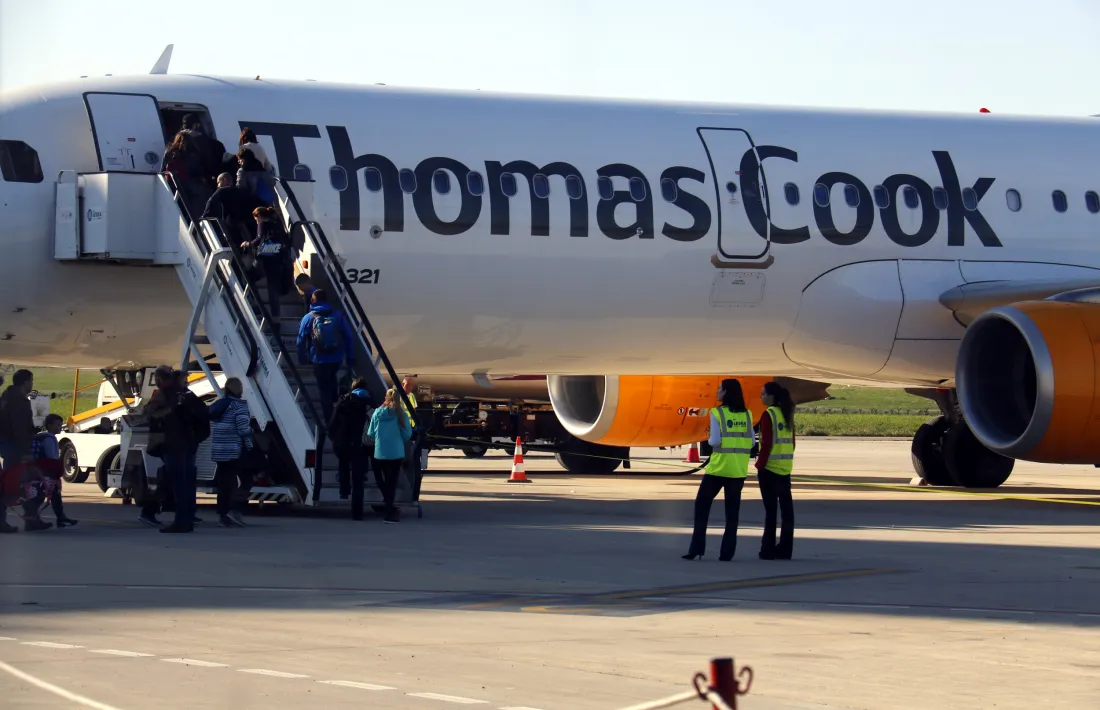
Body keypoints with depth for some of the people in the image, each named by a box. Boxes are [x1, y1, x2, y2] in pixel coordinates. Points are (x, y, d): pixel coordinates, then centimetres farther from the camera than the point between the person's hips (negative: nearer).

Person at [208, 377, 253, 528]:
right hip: (235, 450, -7)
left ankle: (223, 516, 7)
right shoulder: (239, 405, -8)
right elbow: (243, 428, -16)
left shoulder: (219, 405, 16)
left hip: (219, 450, 7)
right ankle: (233, 509, -10)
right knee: (247, 479, 1)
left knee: (224, 483, 8)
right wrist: (250, 447, -8)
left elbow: (211, 427, 17)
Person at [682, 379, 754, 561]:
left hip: (719, 466, -4)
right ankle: (727, 552, 5)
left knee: (702, 505, 8)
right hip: (739, 469, 4)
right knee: (732, 510, 9)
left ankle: (697, 548, 3)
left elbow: (715, 441, -13)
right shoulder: (747, 414, 5)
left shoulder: (717, 413, -8)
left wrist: (709, 441, 8)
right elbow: (751, 442, 5)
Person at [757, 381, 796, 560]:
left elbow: (767, 443, -15)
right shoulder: (787, 414, 10)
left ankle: (768, 549, -2)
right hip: (785, 468, 7)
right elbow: (791, 442, 14)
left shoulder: (769, 415, -11)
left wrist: (760, 465, -10)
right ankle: (785, 548, 11)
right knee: (786, 508, 7)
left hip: (770, 467, -7)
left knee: (770, 509, -4)